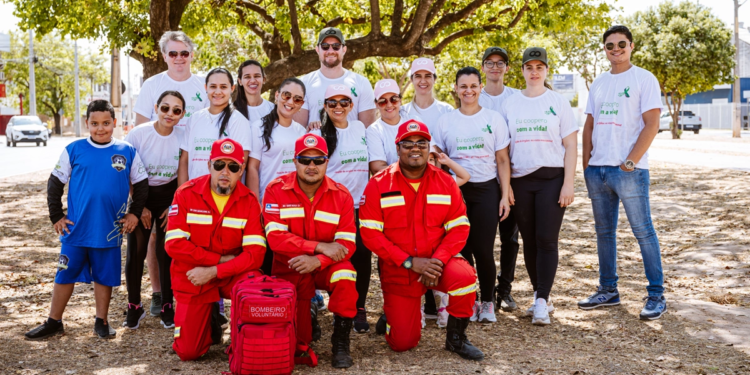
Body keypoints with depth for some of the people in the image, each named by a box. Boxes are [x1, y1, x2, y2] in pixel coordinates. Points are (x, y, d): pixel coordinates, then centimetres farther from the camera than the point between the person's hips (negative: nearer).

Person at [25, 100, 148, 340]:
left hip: (109, 230, 0)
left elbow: (141, 185, 10)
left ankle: (101, 321, 25)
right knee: (65, 274, 7)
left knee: (105, 276, 11)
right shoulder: (74, 150, -2)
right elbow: (55, 183, 5)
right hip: (76, 228, 0)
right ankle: (54, 322, 22)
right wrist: (56, 216, 2)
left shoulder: (128, 152, -1)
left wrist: (134, 213, 2)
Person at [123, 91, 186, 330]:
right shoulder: (138, 134, -14)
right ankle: (134, 306, 13)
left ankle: (167, 306, 14)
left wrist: (175, 206, -3)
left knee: (167, 253, 0)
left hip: (169, 197, 1)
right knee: (136, 252, -2)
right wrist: (139, 207, -7)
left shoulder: (183, 136, -9)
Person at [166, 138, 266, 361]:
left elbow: (255, 253, -17)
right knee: (188, 351, -6)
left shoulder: (249, 201, -9)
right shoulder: (186, 194, -10)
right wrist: (221, 259, -17)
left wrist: (212, 272, -23)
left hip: (231, 275, 0)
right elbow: (174, 245, -17)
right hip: (192, 278, 0)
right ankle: (210, 317, 27)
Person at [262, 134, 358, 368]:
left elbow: (346, 243, -14)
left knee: (345, 271, -35)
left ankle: (340, 342, -15)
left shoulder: (341, 195, -8)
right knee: (295, 338, -12)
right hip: (289, 268, 0)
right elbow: (275, 238, -20)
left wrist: (317, 261, -32)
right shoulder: (276, 190, -10)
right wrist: (320, 246, -27)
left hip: (326, 266, 1)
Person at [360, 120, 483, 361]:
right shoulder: (378, 185, -8)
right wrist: (409, 261, -20)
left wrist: (438, 260, -20)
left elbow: (459, 228, -4)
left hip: (438, 262, 1)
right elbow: (370, 233, -13)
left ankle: (456, 338, -6)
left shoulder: (445, 182, -1)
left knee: (464, 276, -32)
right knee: (402, 343, -4)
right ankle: (392, 316, 34)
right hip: (398, 271, -1)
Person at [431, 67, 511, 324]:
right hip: (455, 190, 1)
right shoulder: (445, 121, 7)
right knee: (462, 249, 2)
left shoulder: (494, 119, 5)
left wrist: (505, 195, -2)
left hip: (486, 189, -1)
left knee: (484, 250, -5)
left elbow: (503, 161, 4)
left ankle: (487, 302, 13)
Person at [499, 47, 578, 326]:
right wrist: (505, 185, 3)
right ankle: (540, 297, 18)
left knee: (547, 240, -7)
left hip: (552, 179, -2)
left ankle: (542, 302, -4)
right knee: (529, 241, 6)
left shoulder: (558, 102, 4)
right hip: (520, 180, 3)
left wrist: (568, 183, -8)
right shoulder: (510, 104, 10)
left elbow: (571, 145, 1)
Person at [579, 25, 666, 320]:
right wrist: (586, 163, 6)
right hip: (597, 169, 6)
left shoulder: (644, 79, -3)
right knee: (604, 232, 12)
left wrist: (630, 162, -15)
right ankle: (608, 291, 23)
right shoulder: (599, 83, 15)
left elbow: (651, 124, -9)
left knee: (643, 232, -2)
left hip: (629, 170, -6)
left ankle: (656, 296, 6)